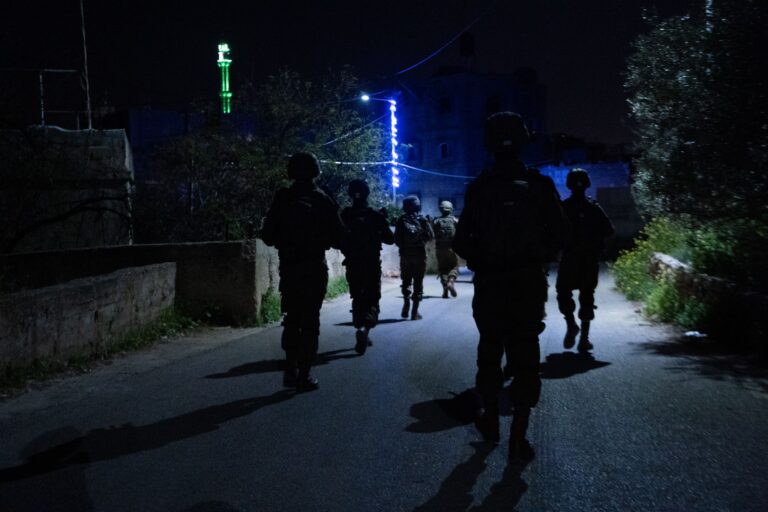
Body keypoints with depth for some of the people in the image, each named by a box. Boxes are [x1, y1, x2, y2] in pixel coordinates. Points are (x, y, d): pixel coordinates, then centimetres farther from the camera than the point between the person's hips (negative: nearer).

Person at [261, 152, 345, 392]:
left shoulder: (281, 199, -2)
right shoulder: (322, 200, -6)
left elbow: (268, 236, 0)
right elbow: (338, 237, -5)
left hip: (288, 268, 2)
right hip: (315, 269, -2)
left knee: (291, 319, 16)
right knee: (310, 322, 4)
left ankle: (290, 370, 14)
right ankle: (304, 375, 4)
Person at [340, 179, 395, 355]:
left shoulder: (344, 216, -5)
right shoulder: (376, 216, -6)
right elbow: (390, 239, 0)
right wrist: (383, 222, 14)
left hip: (353, 265, 1)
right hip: (373, 265, -1)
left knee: (357, 299, 14)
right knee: (372, 299, 6)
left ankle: (361, 332, 7)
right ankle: (365, 329, -19)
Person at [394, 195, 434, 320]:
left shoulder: (401, 220, -1)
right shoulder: (422, 220, -4)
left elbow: (397, 239, -1)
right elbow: (431, 236, -7)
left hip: (405, 255, 1)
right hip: (420, 255, -1)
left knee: (406, 281, 17)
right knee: (418, 282, 5)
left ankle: (406, 304, 3)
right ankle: (415, 312, 4)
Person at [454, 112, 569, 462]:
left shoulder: (478, 189, -5)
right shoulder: (537, 186, -5)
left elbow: (461, 242, -7)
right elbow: (560, 233, -3)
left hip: (489, 285, 1)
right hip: (529, 284, -1)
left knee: (490, 350, 17)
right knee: (525, 355, 4)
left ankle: (490, 420, 30)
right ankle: (518, 436, 1)